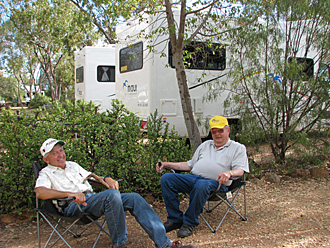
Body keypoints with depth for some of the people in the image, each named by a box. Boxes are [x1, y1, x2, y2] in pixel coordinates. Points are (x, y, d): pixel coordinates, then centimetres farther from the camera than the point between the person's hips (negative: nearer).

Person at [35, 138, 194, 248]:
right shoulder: (46, 173, 8)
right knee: (112, 194, -35)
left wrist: (107, 179, 9)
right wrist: (71, 194, -26)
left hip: (92, 198, 7)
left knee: (134, 198, -13)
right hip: (72, 206, -7)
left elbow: (91, 176, 33)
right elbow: (40, 192, -13)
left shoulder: (72, 165, 29)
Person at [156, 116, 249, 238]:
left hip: (215, 182, -5)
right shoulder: (205, 145, 30)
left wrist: (229, 173, -27)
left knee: (201, 185, -41)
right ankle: (175, 219, -10)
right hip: (193, 177, 6)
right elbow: (190, 165, 29)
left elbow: (240, 169, -2)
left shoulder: (238, 148, 14)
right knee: (166, 178, -17)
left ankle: (190, 223, -19)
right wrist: (167, 164, 20)